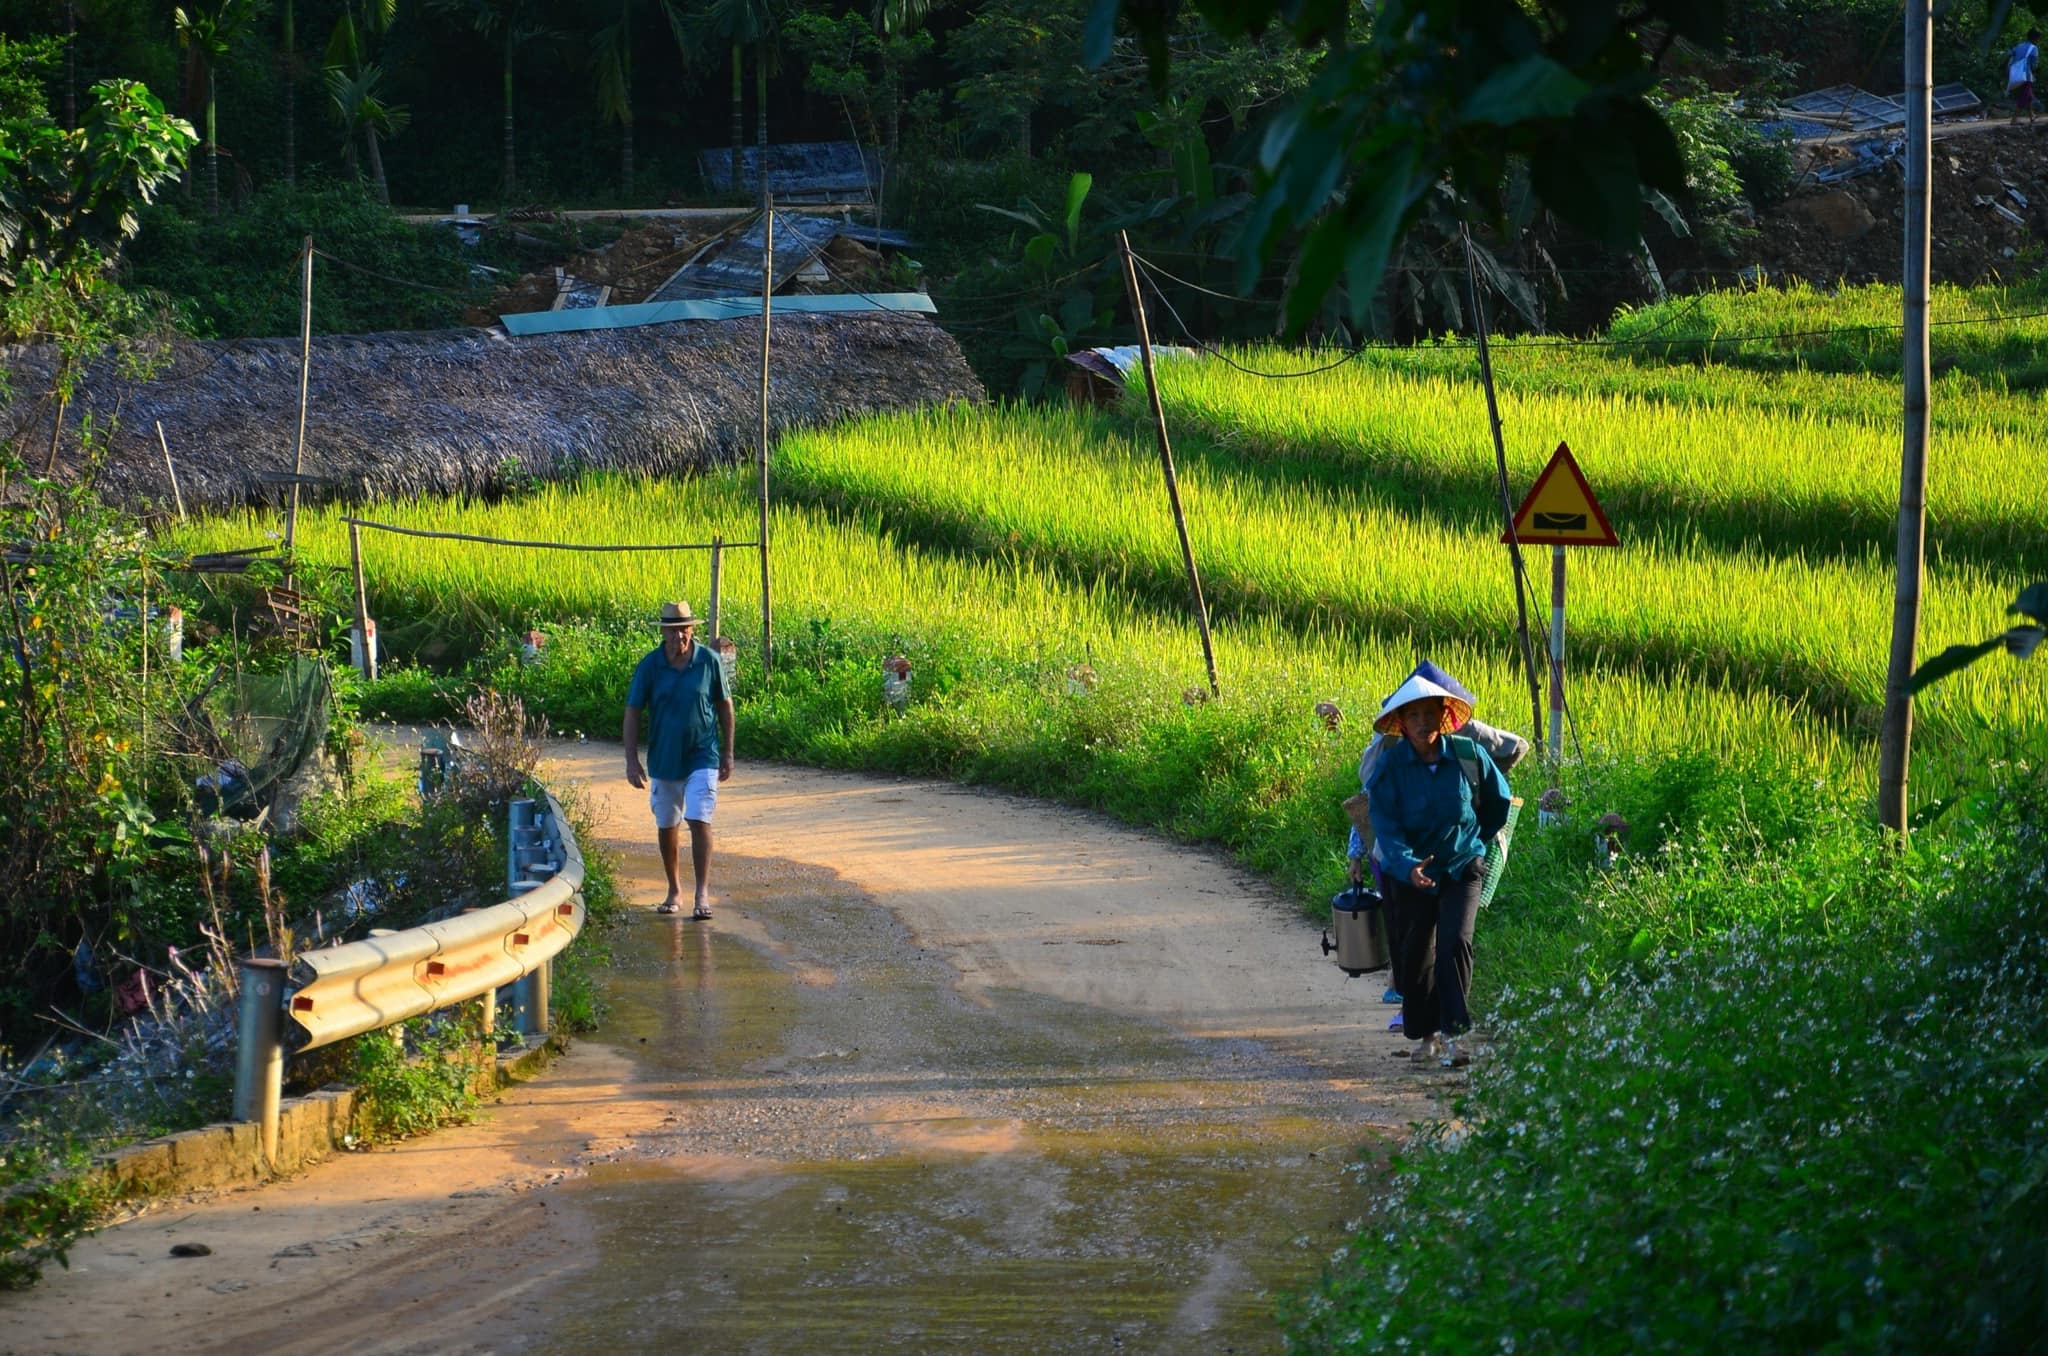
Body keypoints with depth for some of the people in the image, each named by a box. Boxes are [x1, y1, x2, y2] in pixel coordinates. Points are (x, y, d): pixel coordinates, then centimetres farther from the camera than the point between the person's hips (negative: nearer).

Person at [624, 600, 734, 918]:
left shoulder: (709, 661, -6)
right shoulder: (649, 666, -6)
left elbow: (724, 705, 5)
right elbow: (633, 712, -2)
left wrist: (728, 754, 5)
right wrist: (632, 761, -8)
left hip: (702, 758, -2)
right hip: (663, 760, 2)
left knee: (699, 822, -13)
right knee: (666, 827, 12)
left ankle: (702, 894, -11)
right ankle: (674, 892, 27)